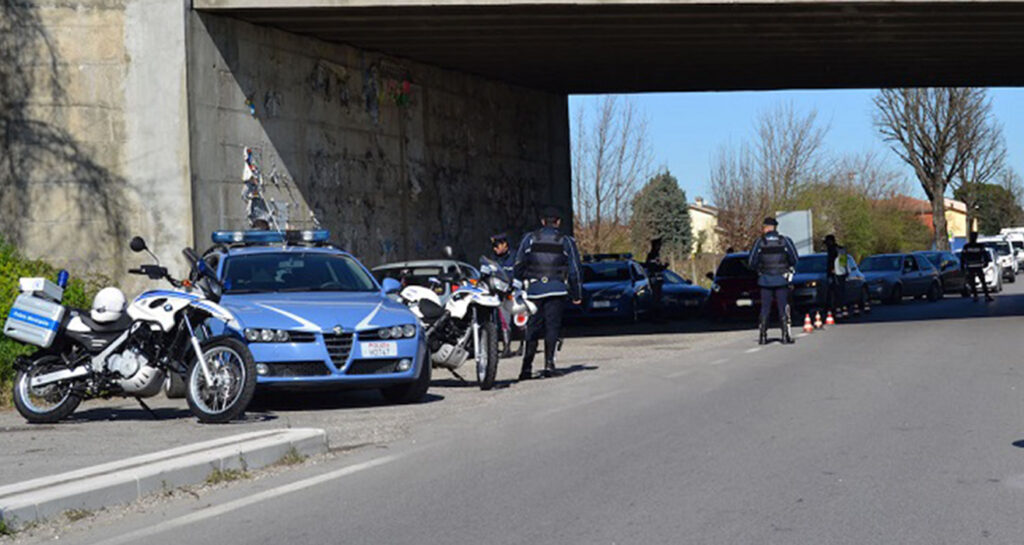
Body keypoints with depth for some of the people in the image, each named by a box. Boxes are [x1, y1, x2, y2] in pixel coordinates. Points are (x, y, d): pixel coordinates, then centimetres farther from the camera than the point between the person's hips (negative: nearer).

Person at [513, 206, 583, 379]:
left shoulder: (529, 239, 7)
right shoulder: (566, 241, 7)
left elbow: (519, 266, 7)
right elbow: (574, 269, 7)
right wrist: (577, 294, 14)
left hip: (534, 289, 1)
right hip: (557, 290, -1)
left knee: (532, 328, 4)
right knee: (552, 326, 2)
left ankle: (527, 366, -4)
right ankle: (549, 363, -8)